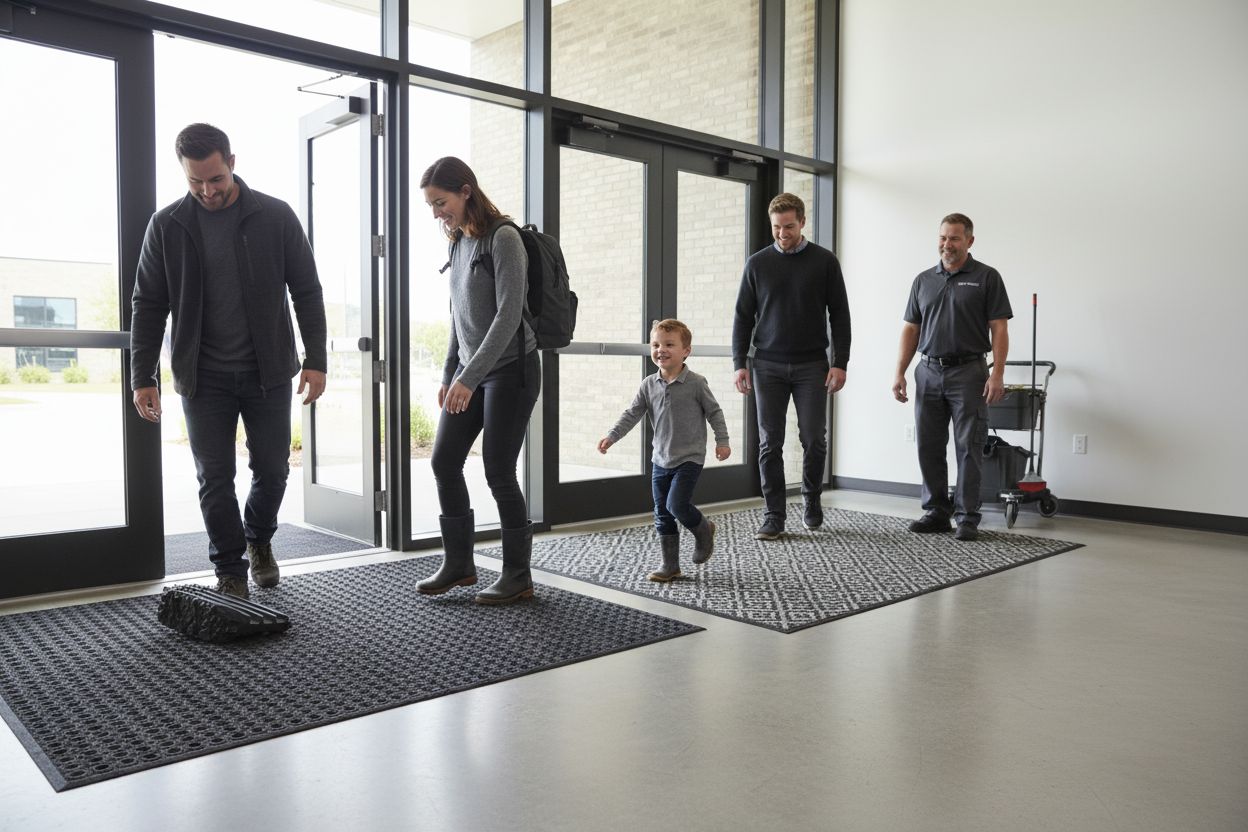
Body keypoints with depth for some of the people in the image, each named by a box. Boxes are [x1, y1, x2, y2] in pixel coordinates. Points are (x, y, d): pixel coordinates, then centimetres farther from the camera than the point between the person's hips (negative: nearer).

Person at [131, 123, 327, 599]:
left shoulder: (275, 217, -2)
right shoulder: (166, 226, 0)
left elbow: (306, 291, 0)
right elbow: (148, 304, 3)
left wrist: (316, 360, -8)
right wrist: (143, 376, -3)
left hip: (268, 371, 0)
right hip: (203, 377, 1)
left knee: (272, 469, 5)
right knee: (214, 479, 2)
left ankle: (259, 539, 34)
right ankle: (230, 570, 16)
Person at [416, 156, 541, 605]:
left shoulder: (503, 238, -13)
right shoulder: (459, 243, 11)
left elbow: (508, 315, -20)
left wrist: (469, 377, -24)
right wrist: (449, 374, 13)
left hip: (510, 369, -8)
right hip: (470, 371, 8)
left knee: (498, 471, -5)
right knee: (444, 461, 5)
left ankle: (518, 576, 9)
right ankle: (458, 564, 19)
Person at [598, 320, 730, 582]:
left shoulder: (696, 383, -8)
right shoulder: (649, 385, 3)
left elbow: (714, 412, -1)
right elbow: (632, 414, 3)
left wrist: (722, 441, -3)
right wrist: (611, 436, -5)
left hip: (689, 458, -5)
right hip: (661, 459, 5)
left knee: (676, 504, -16)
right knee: (662, 513, 7)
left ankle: (703, 529, 16)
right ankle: (670, 565, 18)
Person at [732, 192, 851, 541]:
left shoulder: (824, 261, 1)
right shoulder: (757, 263, 5)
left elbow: (839, 314, 1)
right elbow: (743, 316, 6)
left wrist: (840, 363, -7)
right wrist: (739, 363, -2)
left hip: (812, 366, -1)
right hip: (768, 367, 1)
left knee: (814, 439, -1)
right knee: (770, 443, 0)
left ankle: (812, 499, 24)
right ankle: (774, 515, 8)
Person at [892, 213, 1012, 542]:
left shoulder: (986, 277, -1)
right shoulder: (923, 280, 11)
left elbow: (999, 329, -5)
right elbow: (911, 329, 12)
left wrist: (997, 374, -15)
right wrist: (900, 373, 4)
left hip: (968, 373, -4)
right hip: (929, 372, 4)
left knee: (968, 447, -1)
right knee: (929, 447, 6)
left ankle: (967, 517, 6)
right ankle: (936, 512, 17)